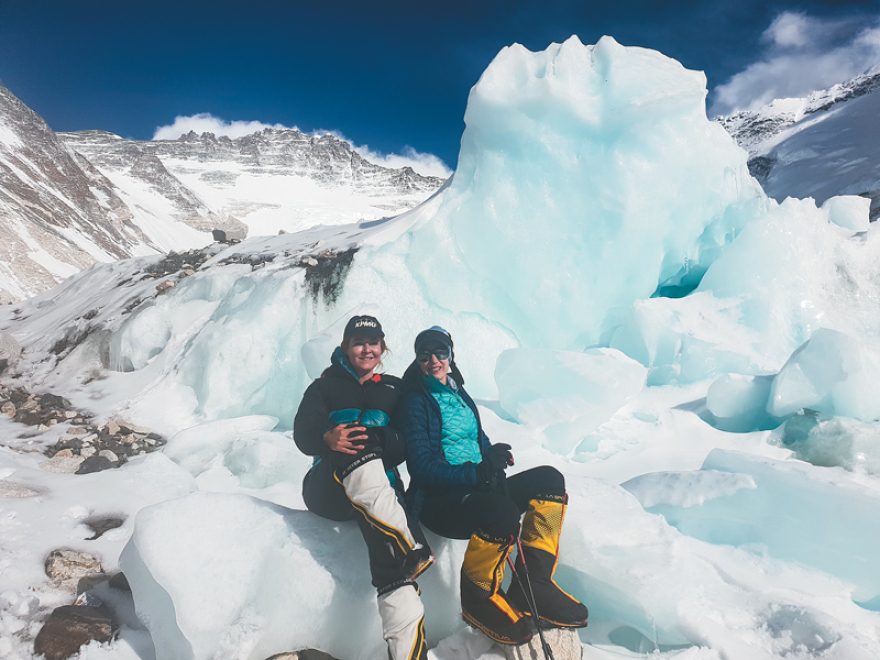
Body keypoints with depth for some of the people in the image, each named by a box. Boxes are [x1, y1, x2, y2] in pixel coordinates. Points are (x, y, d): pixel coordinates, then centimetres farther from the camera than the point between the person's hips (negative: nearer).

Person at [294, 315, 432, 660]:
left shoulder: (394, 388, 21)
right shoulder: (325, 386, 18)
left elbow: (405, 444, 6)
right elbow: (303, 434, -1)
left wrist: (380, 437, -17)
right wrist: (328, 438, -25)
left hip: (381, 488, 1)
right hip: (328, 487, -1)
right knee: (359, 447, -34)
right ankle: (408, 550, -48)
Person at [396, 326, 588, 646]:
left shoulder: (459, 396, 17)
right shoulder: (415, 402, -6)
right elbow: (422, 468, -16)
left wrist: (493, 460, -8)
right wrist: (477, 472, -27)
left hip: (477, 492, 8)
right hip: (438, 502, -8)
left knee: (549, 478, -9)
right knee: (503, 511, -35)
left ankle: (533, 585, -8)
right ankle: (478, 598, -8)